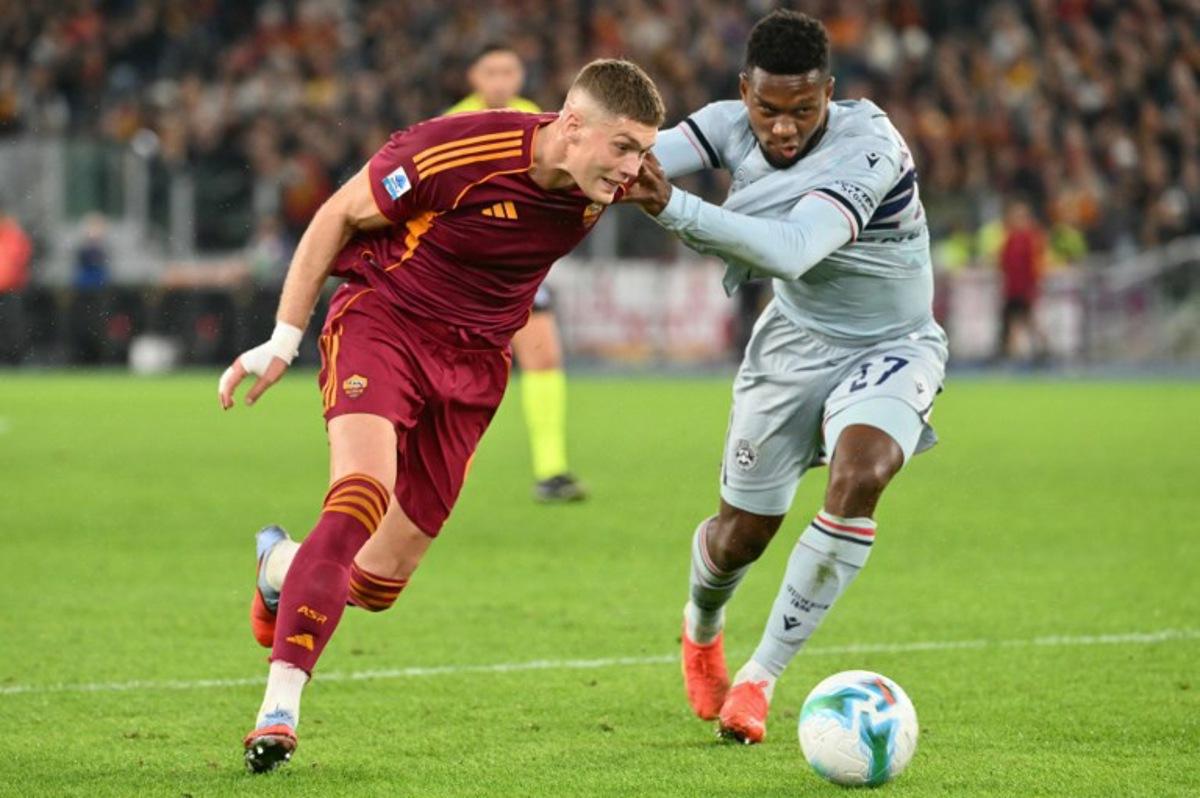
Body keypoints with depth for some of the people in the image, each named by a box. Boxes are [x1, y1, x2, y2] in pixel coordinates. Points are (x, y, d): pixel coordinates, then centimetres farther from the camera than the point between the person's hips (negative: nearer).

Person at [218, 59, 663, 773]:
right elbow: (340, 215, -10)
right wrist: (284, 341, -8)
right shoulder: (457, 152, -24)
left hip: (473, 359, 5)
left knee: (379, 583, 2)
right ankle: (280, 708, -29)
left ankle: (282, 568, 38)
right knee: (361, 496, -30)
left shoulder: (601, 183, -8)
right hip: (382, 318, -5)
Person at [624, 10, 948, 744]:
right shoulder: (734, 125, -14)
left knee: (860, 474, -33)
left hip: (892, 349, -4)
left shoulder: (869, 147, -31)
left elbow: (791, 251, -45)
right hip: (795, 343, 4)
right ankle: (703, 630, 46)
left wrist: (671, 208, -55)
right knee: (739, 537, 6)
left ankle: (760, 678, -19)